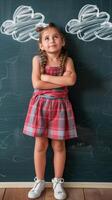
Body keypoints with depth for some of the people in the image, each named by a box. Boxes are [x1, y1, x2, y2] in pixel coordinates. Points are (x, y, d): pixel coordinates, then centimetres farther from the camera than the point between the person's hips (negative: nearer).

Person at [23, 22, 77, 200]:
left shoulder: (67, 60, 0)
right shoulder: (38, 59, -2)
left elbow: (71, 80, -20)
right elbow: (36, 84, -16)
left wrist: (46, 76, -15)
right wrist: (62, 81, -13)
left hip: (59, 105, 1)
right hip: (41, 104, 0)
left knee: (59, 145, 8)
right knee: (40, 145, 7)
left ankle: (58, 181, 28)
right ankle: (39, 181, 26)